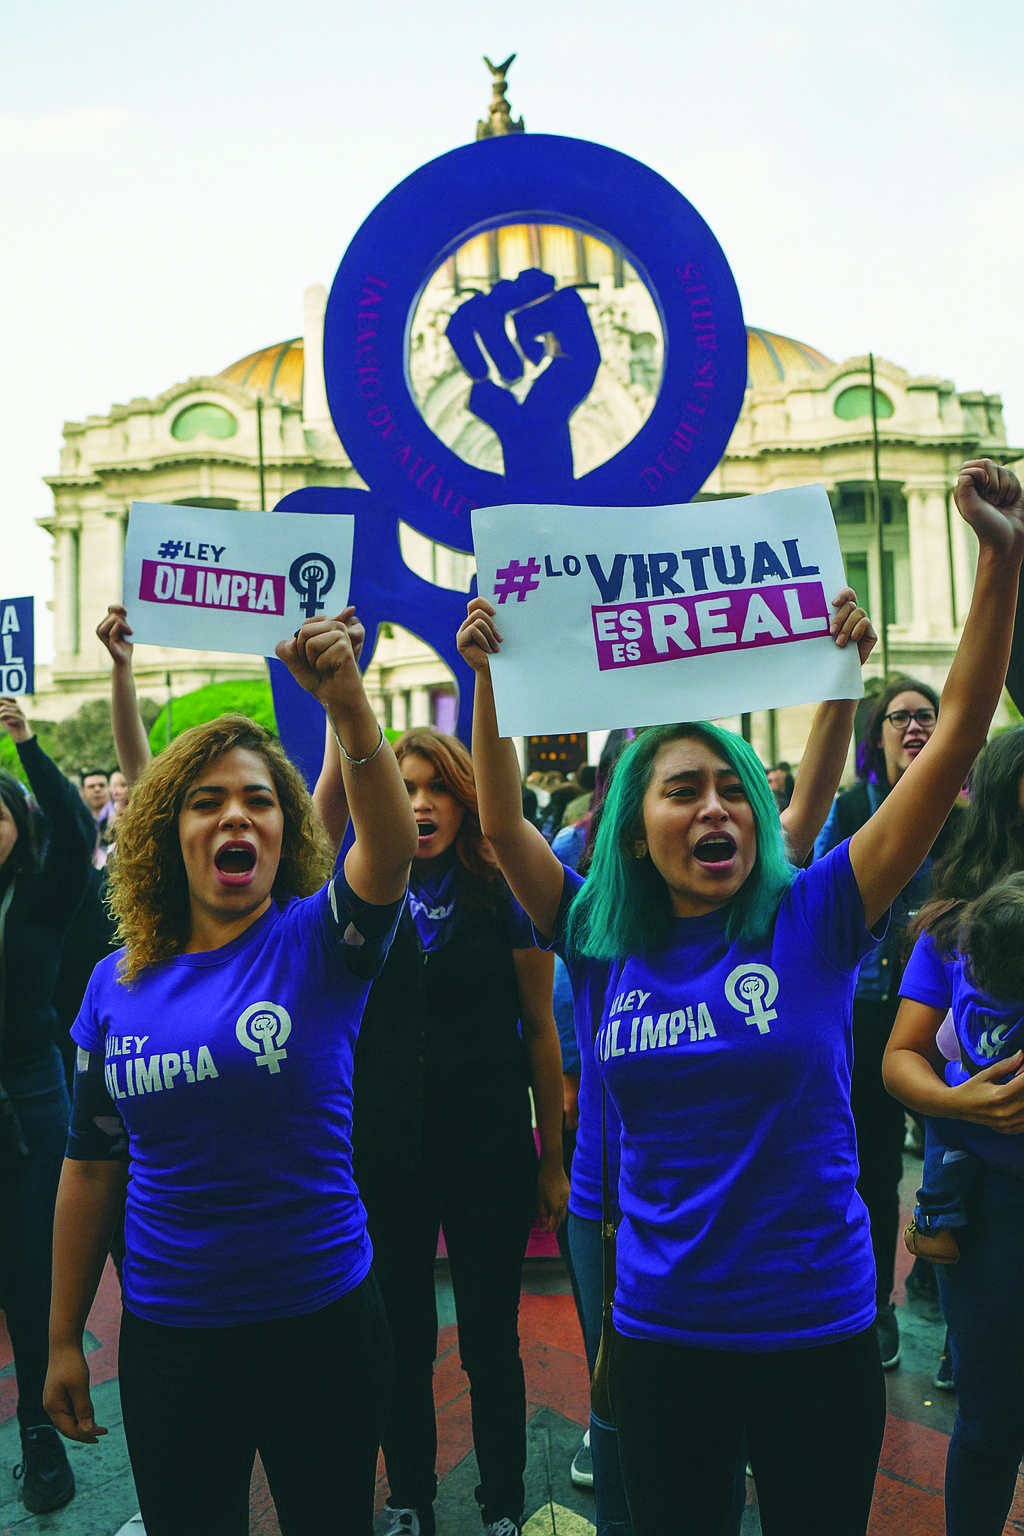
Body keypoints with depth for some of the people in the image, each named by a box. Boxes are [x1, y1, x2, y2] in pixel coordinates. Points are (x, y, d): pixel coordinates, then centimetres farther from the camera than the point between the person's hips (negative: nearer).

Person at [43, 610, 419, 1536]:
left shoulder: (316, 942, -10)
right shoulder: (118, 984, -1)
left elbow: (392, 847, -32)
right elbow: (91, 1165, 6)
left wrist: (349, 709, -47)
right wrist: (63, 1337, 9)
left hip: (321, 1321, -2)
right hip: (166, 1335, 3)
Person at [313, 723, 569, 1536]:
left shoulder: (505, 895, -6)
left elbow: (541, 1031, -2)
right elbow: (324, 814, -19)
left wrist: (553, 1159, 1)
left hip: (490, 1149, -1)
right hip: (384, 1149, 2)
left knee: (491, 1339, 11)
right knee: (401, 1338, 16)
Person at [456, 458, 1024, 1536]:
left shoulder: (812, 922, -10)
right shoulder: (605, 946, -3)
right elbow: (501, 822, -2)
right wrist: (489, 675, -13)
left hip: (816, 1332, -1)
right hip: (662, 1333, 2)